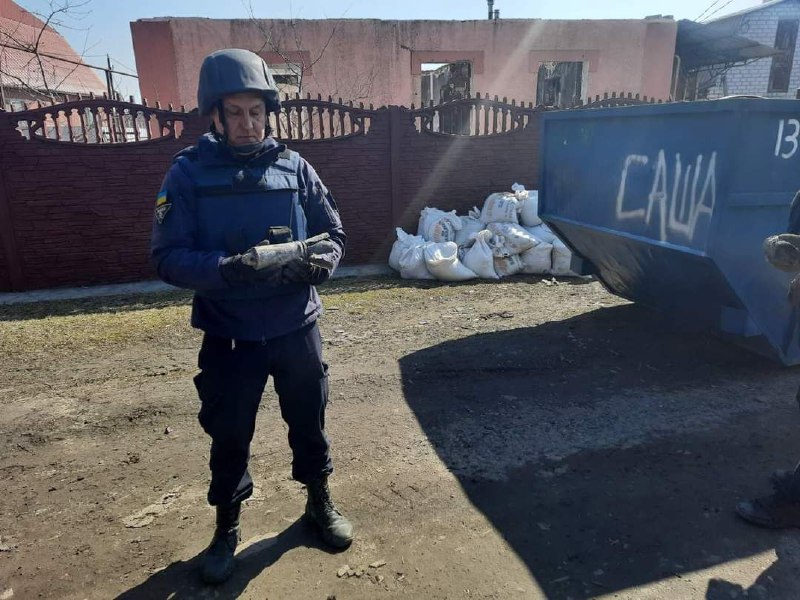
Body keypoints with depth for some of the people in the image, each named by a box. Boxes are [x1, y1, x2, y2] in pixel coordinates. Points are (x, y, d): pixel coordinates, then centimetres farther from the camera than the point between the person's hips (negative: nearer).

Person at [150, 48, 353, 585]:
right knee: (229, 434, 14)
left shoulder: (294, 167, -1)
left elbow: (333, 235, 3)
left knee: (308, 420, 17)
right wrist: (229, 268, -27)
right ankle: (227, 527, 39)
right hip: (229, 336, -1)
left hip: (296, 328, 2)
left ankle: (320, 501, 43)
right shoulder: (188, 173, -6)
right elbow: (168, 257, -10)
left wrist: (316, 260, -20)